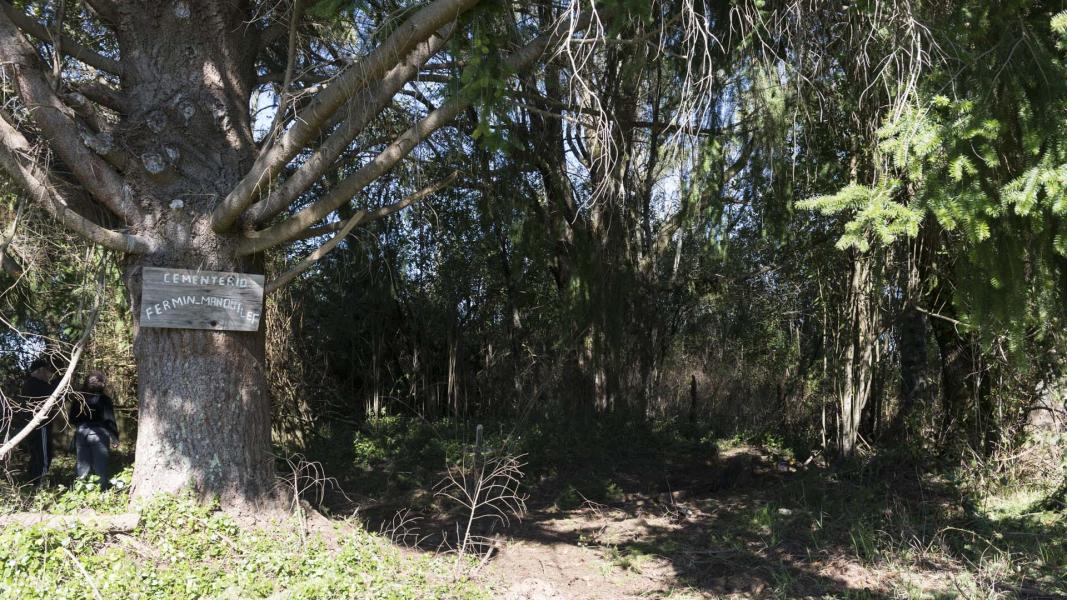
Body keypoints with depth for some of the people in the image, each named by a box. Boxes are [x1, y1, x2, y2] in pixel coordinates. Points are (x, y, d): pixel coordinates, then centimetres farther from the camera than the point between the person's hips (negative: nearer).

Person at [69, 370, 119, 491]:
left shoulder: (79, 398, 0)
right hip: (99, 434, -3)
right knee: (100, 463, 2)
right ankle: (104, 487, 2)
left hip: (81, 433, 3)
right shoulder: (104, 399, -10)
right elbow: (109, 420, -10)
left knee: (83, 463, 11)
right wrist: (115, 437, -3)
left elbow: (72, 419, 9)